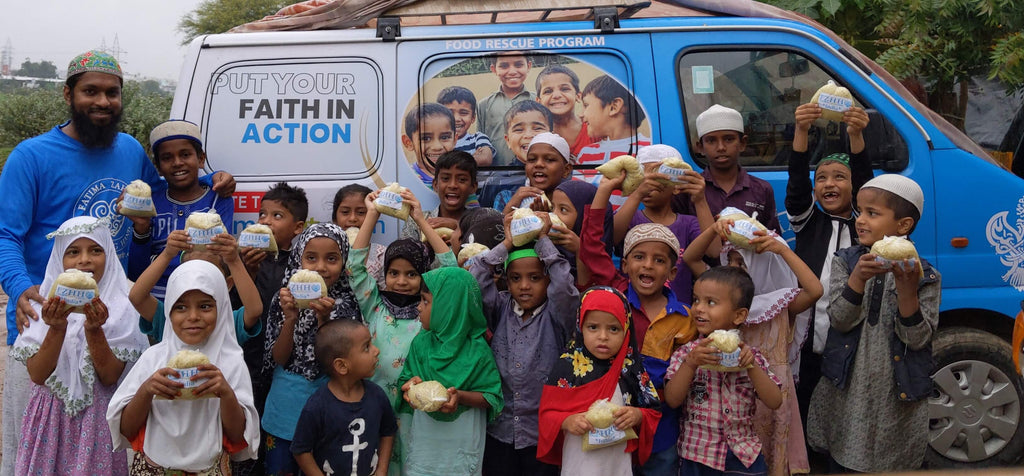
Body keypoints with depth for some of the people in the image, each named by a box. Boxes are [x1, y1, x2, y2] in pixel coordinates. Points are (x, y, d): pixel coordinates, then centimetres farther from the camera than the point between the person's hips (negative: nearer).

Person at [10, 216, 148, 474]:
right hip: (50, 419, 1)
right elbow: (37, 375, -8)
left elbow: (110, 377, -10)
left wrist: (93, 330, -25)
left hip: (98, 421, -1)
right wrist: (57, 328, -22)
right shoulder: (43, 305, 0)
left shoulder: (121, 307, -5)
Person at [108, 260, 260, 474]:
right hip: (151, 467, 1)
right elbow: (126, 430, -4)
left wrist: (227, 393, -25)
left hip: (209, 469, -1)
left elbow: (238, 437, -10)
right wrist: (146, 391, -20)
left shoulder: (231, 362, -10)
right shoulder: (153, 356, -7)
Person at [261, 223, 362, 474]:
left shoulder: (347, 303, -8)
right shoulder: (287, 297, -4)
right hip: (286, 405, 1)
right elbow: (279, 358, -6)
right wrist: (290, 318, -22)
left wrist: (323, 319, -27)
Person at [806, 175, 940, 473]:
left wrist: (907, 289, -26)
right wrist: (859, 277, -26)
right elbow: (839, 320, -12)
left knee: (893, 467, 10)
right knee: (842, 463, 13)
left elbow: (917, 339, -12)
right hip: (846, 394, 2)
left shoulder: (925, 276, -5)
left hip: (897, 402, -1)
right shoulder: (846, 262, 0)